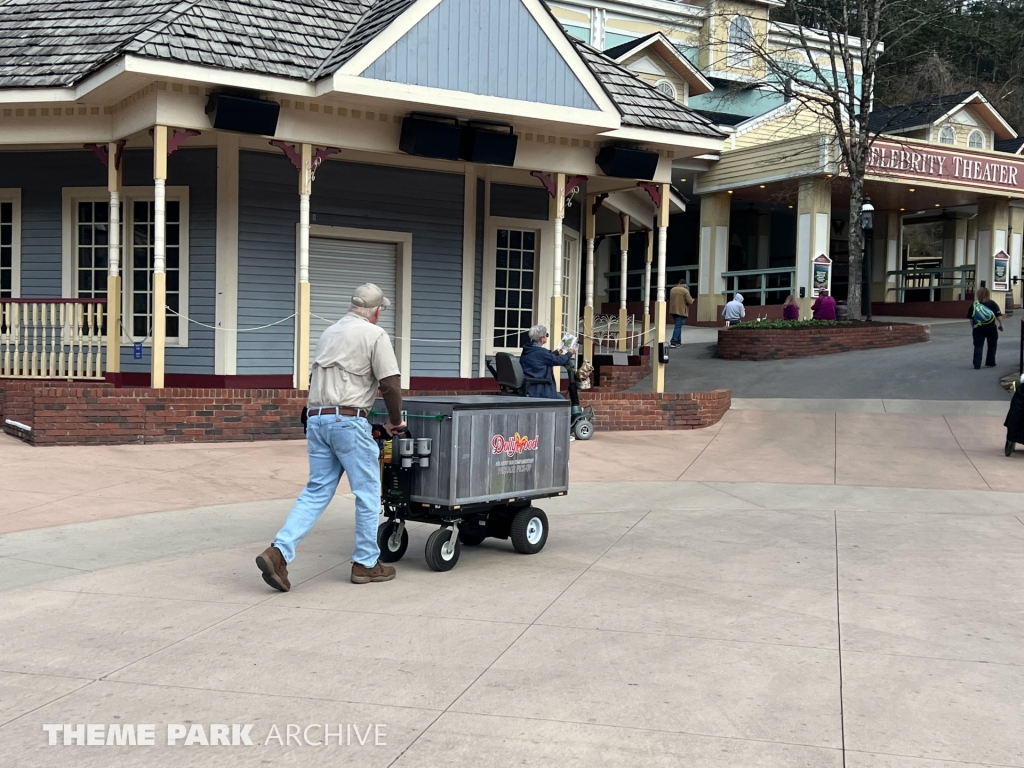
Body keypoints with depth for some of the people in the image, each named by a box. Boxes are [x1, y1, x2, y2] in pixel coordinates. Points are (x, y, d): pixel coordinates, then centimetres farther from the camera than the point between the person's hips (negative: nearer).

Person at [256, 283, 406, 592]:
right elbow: (390, 383, -7)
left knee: (316, 491, 9)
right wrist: (395, 421, 7)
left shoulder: (330, 332, 20)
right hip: (348, 421, -7)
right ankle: (366, 563, 13)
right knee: (367, 492, 6)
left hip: (316, 418, 7)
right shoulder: (375, 335, -3)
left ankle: (279, 552, -4)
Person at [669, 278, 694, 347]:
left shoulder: (672, 289, 9)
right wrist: (692, 300, 9)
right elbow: (690, 301, -13)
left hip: (673, 310, 7)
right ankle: (673, 342, -14)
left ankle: (678, 342, 20)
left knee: (678, 326, 18)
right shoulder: (685, 291, -11)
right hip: (681, 311, -7)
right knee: (678, 327, -6)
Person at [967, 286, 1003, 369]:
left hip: (978, 329, 1)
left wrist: (973, 326, 16)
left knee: (978, 346, 2)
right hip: (991, 328, -1)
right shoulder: (992, 304, -5)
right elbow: (999, 315, -8)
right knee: (992, 345, 16)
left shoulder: (974, 305, -1)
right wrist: (1001, 324, 4)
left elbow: (970, 318, 3)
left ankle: (976, 364, -6)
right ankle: (990, 363, 19)